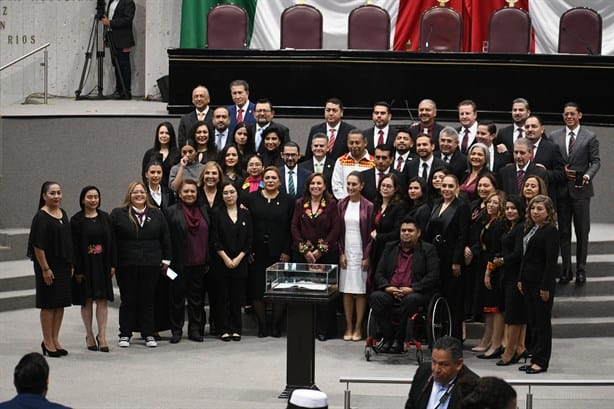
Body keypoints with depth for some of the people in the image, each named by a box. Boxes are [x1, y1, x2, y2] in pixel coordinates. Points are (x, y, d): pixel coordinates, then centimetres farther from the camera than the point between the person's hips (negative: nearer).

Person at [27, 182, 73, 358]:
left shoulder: (63, 213, 9)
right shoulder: (41, 217, -13)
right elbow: (38, 246, -16)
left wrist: (71, 265, 13)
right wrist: (45, 269, -18)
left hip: (64, 266, 7)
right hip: (48, 266, -7)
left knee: (61, 304, 10)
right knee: (48, 304, 1)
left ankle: (55, 340, 19)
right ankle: (47, 342, 9)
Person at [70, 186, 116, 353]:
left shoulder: (105, 218, 6)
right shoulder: (76, 220, -3)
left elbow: (112, 242, 7)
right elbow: (74, 246, -6)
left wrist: (113, 264, 0)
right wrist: (77, 270, -11)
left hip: (102, 265, 2)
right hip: (85, 265, -2)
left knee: (102, 300, -1)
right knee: (87, 301, 5)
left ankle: (102, 336, 3)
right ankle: (89, 335, 15)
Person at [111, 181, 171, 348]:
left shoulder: (156, 214, 9)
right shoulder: (118, 214, 1)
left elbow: (165, 238, 12)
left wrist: (166, 260, 7)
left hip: (151, 265, 2)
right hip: (126, 265, -2)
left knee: (148, 300, 5)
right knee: (128, 300, 4)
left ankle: (148, 334, 12)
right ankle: (125, 334, 12)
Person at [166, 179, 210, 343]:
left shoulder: (203, 210, 9)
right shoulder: (172, 211, -3)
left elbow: (209, 235, 13)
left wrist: (208, 261, 9)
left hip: (199, 263, 4)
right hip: (180, 263, -4)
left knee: (197, 297, 8)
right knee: (177, 297, 4)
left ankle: (195, 330, 15)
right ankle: (176, 330, 11)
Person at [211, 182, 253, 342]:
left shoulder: (245, 214, 7)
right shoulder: (217, 214, 1)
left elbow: (249, 239, 3)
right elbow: (215, 240, -3)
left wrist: (238, 258, -6)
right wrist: (226, 258, -11)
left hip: (240, 262, 1)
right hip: (221, 261, -1)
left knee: (237, 297, 2)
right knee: (222, 296, 0)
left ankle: (236, 329, 8)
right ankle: (224, 329, 5)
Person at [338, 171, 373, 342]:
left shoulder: (368, 207, -3)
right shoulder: (342, 205, 6)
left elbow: (371, 233, -2)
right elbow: (338, 231, 7)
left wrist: (367, 257, -7)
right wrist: (341, 253, -1)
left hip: (361, 253, -3)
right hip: (346, 252, 3)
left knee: (360, 291, 0)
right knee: (346, 290, 3)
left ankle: (358, 327, 5)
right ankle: (349, 327, 8)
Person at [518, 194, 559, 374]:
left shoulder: (551, 231, -13)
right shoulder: (530, 228, 13)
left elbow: (551, 261, -16)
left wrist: (546, 287, -19)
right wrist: (521, 280, 13)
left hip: (542, 282, -8)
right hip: (529, 282, 8)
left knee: (542, 321, -1)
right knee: (533, 321, 11)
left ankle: (541, 361, 3)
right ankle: (534, 358, 16)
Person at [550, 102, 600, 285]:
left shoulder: (590, 137, 1)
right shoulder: (554, 137, 8)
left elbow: (595, 161, -1)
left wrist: (588, 175, -18)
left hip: (580, 189, -2)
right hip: (561, 190, 2)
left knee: (582, 232, 2)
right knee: (564, 232, 6)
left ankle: (581, 270, 9)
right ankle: (566, 270, 13)